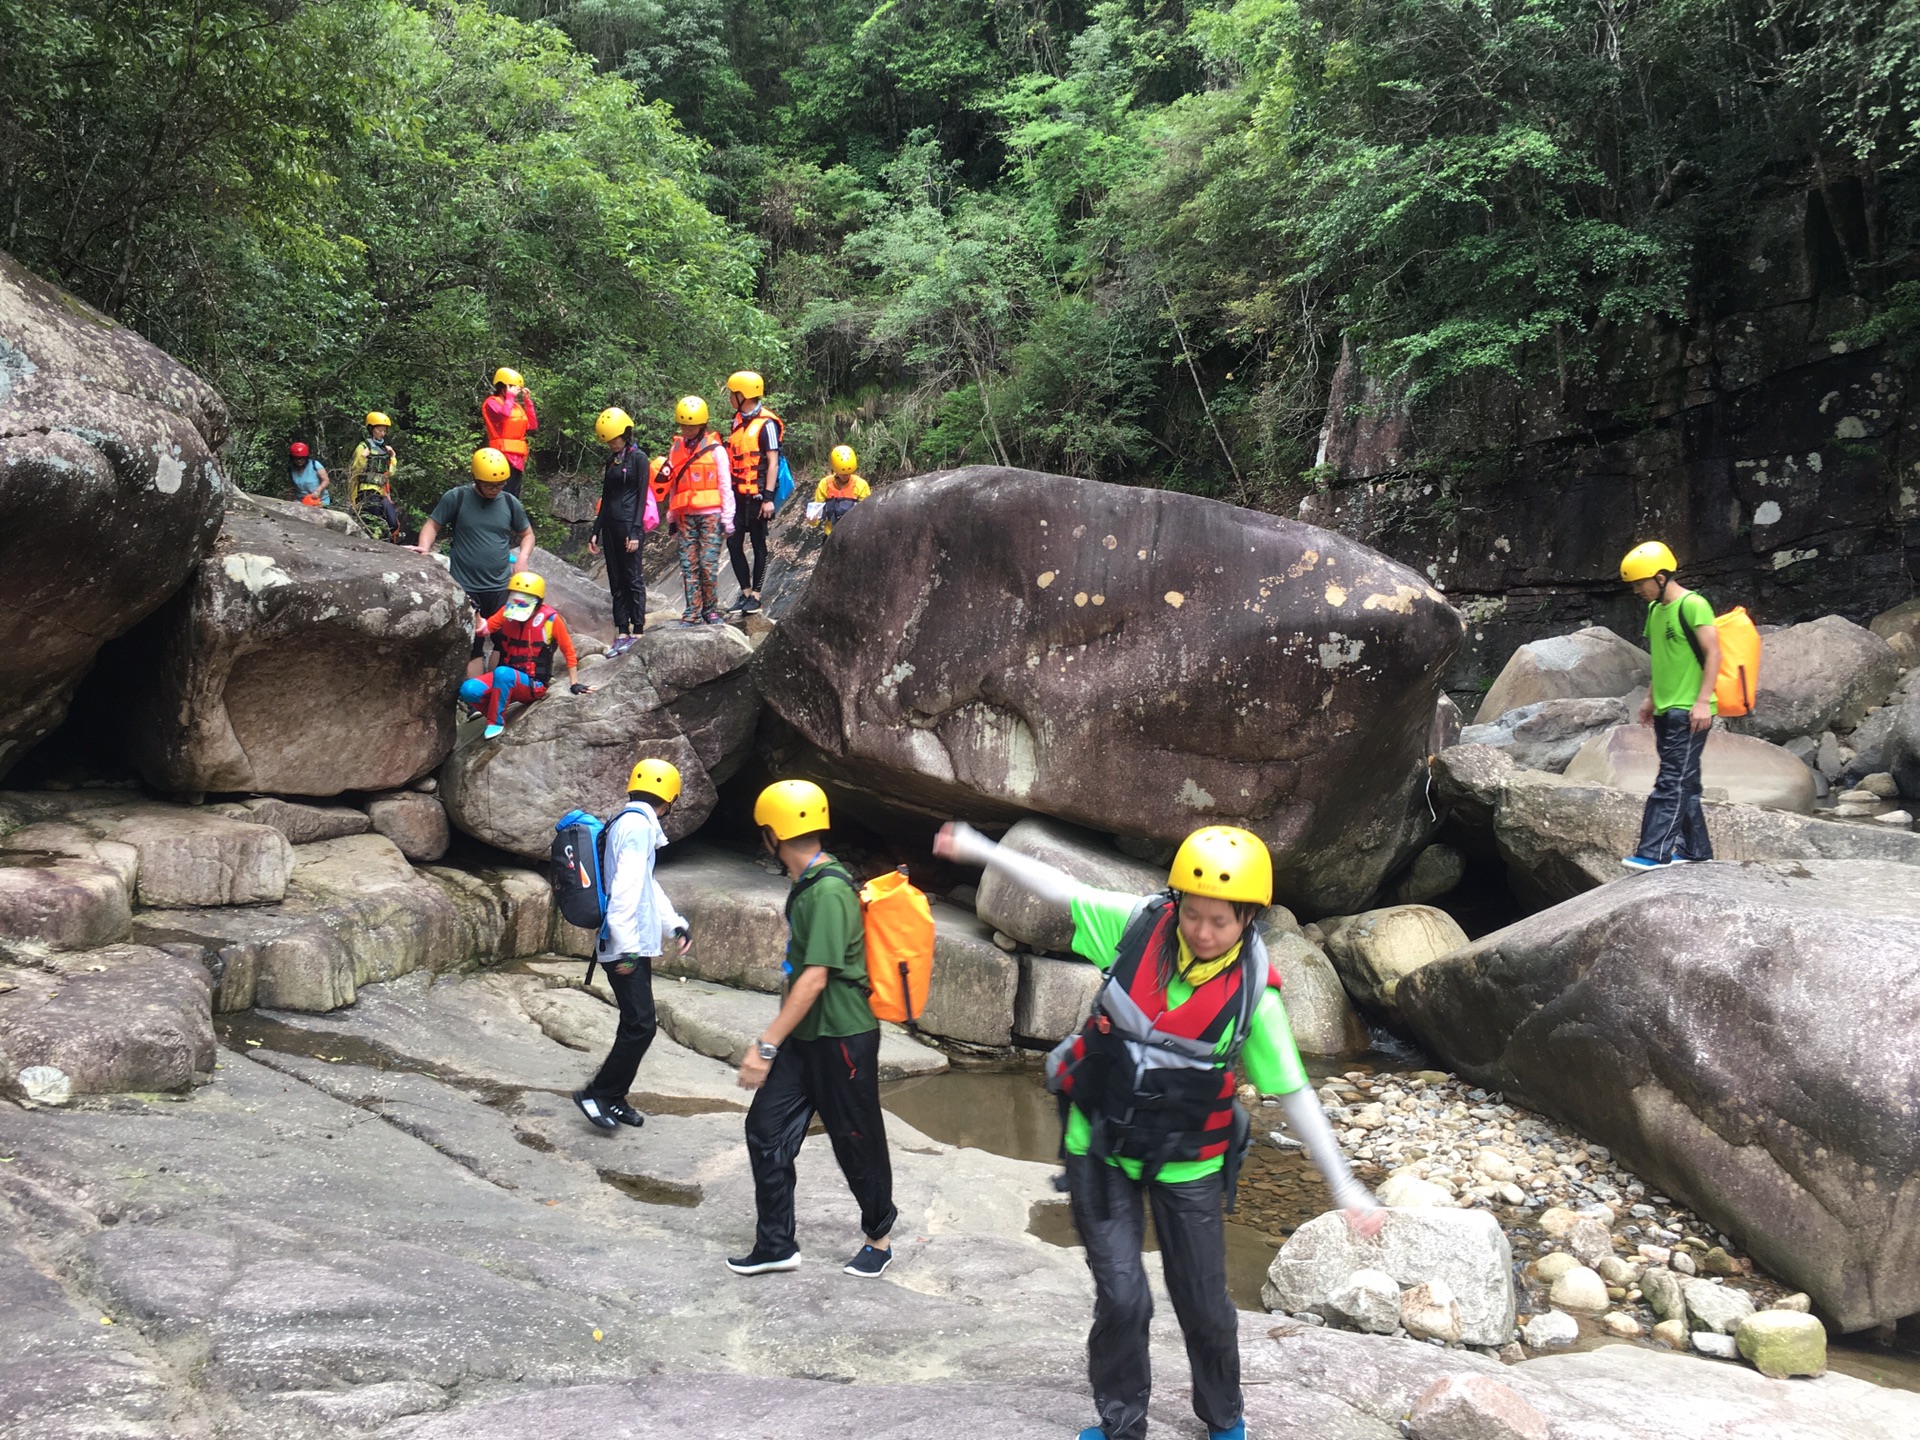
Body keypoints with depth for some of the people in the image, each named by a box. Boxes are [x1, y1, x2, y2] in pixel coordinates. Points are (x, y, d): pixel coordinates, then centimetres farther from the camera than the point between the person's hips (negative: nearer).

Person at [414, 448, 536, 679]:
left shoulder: (510, 503, 6)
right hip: (465, 587, -3)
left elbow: (527, 534, 17)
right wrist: (424, 549, -18)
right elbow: (432, 526, 1)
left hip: (500, 588, 3)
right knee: (471, 648, -1)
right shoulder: (456, 498, -3)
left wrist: (522, 558, -1)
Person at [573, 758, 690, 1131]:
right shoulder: (638, 825, -14)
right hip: (627, 947, -10)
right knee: (641, 1026, -9)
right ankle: (596, 1093, 0)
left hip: (632, 946, 10)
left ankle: (614, 1099, 20)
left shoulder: (627, 823, 18)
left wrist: (674, 924, 28)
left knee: (635, 1025, 13)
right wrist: (627, 947, -26)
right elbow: (626, 889, -23)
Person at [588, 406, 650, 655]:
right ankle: (622, 632, 9)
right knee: (616, 581, 7)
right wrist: (596, 531, 16)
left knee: (633, 578, -5)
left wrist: (635, 532, -16)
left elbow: (642, 497, -10)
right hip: (610, 523, 8)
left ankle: (637, 632, -1)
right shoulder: (612, 460, 16)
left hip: (628, 523, -8)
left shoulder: (638, 458, -5)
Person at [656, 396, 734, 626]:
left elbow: (725, 485, 1)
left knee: (709, 564, -7)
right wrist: (671, 517, 15)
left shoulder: (715, 449, 0)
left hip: (710, 514, -4)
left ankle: (711, 610, 4)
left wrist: (727, 518, -3)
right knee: (688, 565, 1)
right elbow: (672, 486, 18)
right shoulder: (676, 449, 13)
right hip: (685, 516, 4)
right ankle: (693, 613, 3)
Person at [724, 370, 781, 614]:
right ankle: (745, 592, 15)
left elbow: (773, 462, -14)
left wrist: (768, 497, -19)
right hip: (738, 494, 8)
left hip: (756, 495, -8)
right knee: (733, 544, 6)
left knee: (758, 545, 2)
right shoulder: (738, 420, 13)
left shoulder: (766, 424, -11)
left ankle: (755, 596, 7)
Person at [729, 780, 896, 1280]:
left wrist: (766, 1046, -26)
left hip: (842, 1038, -9)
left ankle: (879, 1238, 27)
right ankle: (776, 1245, 15)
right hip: (805, 1034, 9)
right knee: (766, 1129, 6)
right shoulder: (808, 882, 8)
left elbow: (815, 979, -27)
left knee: (857, 1142, 7)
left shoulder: (828, 891, -23)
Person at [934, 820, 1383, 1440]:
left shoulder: (1253, 993, -16)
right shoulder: (1141, 925, -14)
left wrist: (1343, 1183, -14)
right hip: (1101, 1146, 0)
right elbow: (1062, 889, -3)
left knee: (1203, 1305, 11)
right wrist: (979, 847, 0)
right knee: (1121, 1298, -1)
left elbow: (1293, 1093, -12)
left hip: (1187, 1163, 0)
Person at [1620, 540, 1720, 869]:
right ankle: (1696, 849, 18)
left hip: (1689, 711, -9)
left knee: (1672, 782, -12)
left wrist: (1702, 701, -21)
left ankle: (1654, 852, -16)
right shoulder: (1655, 609, 15)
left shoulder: (1692, 605, -13)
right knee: (1684, 783, 12)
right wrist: (1651, 697, 20)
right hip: (1666, 710, 9)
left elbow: (1713, 653, -17)